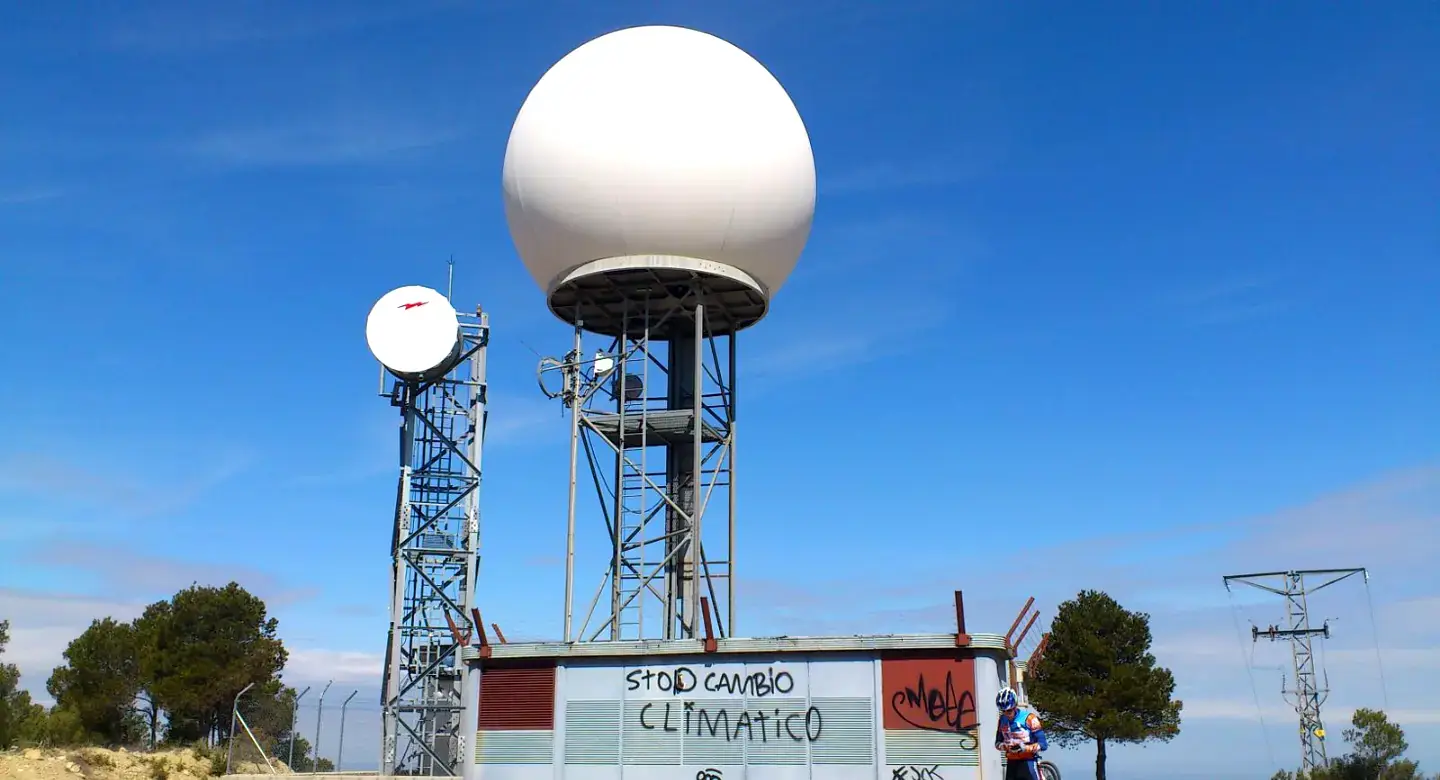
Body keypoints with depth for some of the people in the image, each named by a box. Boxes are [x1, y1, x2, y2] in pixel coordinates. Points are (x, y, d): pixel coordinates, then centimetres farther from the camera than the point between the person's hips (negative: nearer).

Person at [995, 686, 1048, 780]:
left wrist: (1025, 748, -28)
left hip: (1028, 762, -5)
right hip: (1012, 762, 5)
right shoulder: (1003, 720, 3)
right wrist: (1005, 746, -13)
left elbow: (1043, 744, -13)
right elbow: (997, 743, 10)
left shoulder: (1029, 718, -13)